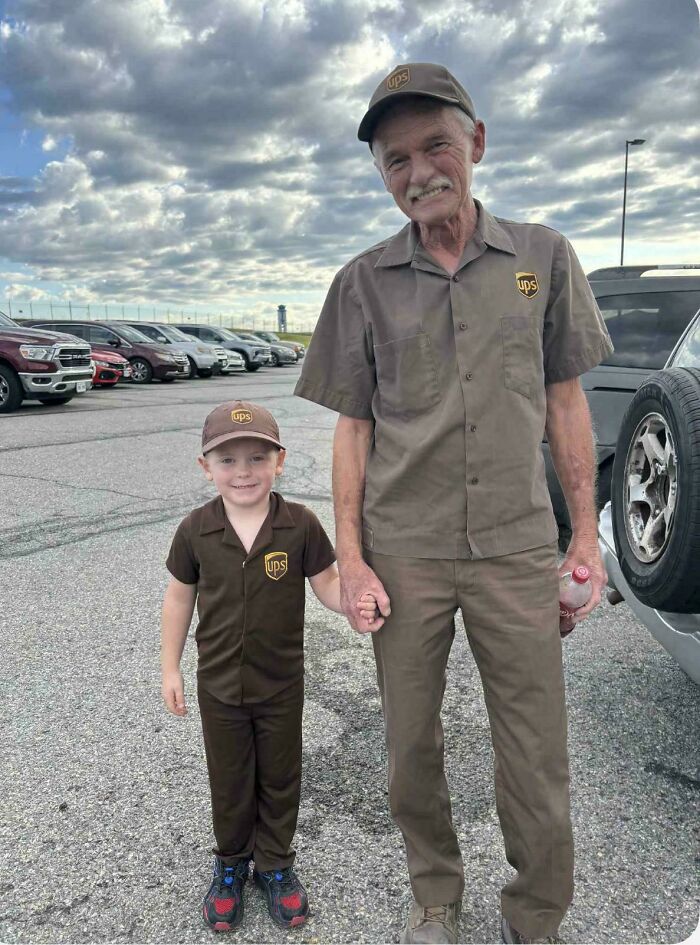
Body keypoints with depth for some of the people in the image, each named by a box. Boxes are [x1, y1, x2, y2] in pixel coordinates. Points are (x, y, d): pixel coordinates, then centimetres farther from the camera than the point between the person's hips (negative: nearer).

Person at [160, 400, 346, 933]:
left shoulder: (300, 525, -17)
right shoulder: (196, 530, -12)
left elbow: (328, 586, -9)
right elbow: (180, 597, 0)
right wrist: (171, 668, 4)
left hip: (281, 685, -1)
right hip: (219, 687, 1)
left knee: (280, 780, 18)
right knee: (229, 784, 19)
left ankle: (275, 863, 42)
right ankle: (231, 864, 44)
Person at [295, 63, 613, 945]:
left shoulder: (543, 256, 4)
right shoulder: (363, 283, 3)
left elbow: (565, 402, 7)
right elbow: (353, 427, 4)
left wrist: (586, 533, 4)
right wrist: (349, 557, -3)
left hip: (517, 549, 0)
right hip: (403, 552, 1)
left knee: (539, 766, 6)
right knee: (412, 750, 13)